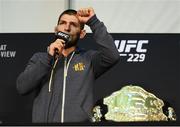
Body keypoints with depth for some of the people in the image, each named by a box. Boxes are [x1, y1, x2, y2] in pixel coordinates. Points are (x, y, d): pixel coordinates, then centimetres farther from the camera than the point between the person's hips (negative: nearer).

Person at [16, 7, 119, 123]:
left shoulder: (89, 59, 10)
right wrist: (49, 57, -6)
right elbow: (22, 87, 1)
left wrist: (93, 22, -4)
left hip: (79, 119, -1)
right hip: (43, 119, 1)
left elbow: (112, 56, -8)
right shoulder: (39, 58, 14)